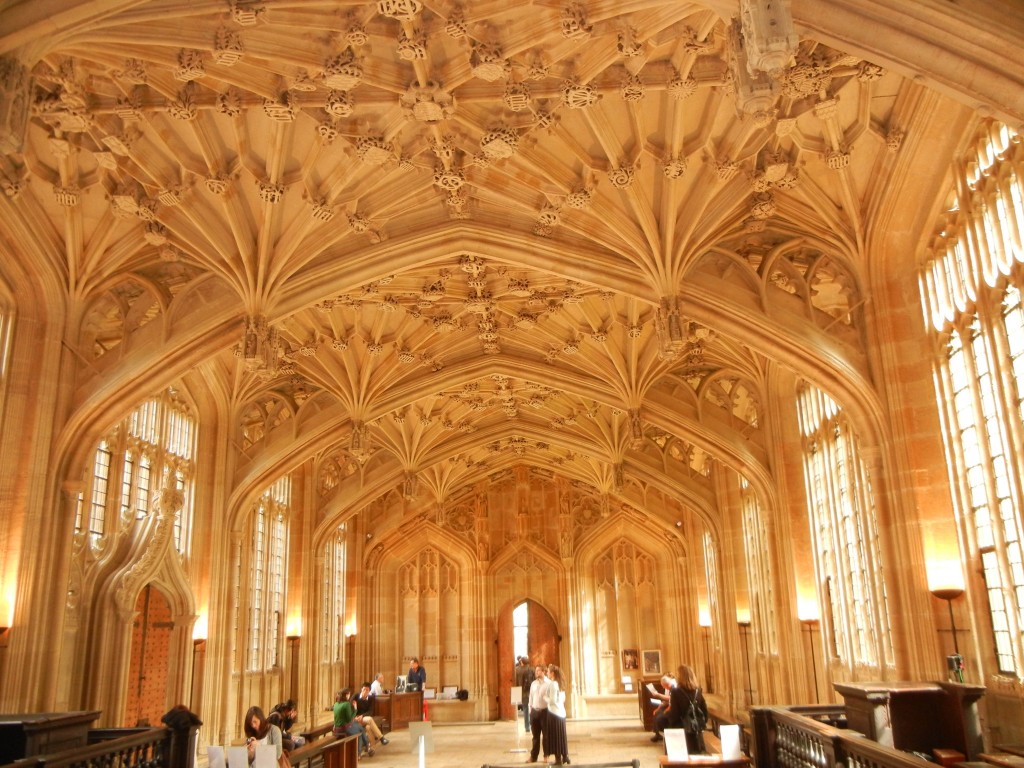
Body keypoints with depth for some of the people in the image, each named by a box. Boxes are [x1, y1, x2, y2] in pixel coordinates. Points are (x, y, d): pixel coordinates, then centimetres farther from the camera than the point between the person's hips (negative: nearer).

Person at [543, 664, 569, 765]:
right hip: (561, 712, 8)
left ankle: (558, 759, 4)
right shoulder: (560, 684, 10)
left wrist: (544, 697, -3)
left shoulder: (552, 684, -16)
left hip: (554, 713, -8)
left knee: (554, 735, 0)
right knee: (561, 735, 14)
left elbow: (552, 700, -19)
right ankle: (565, 757, 19)